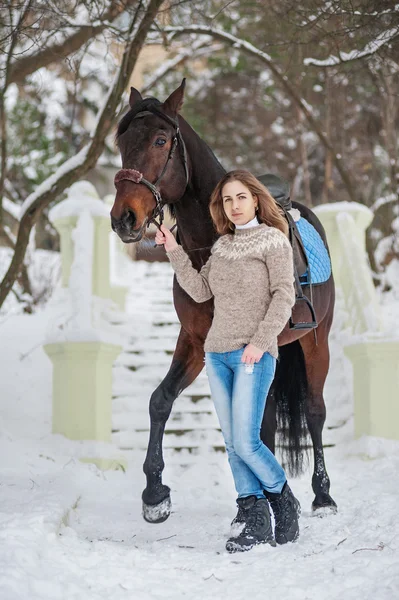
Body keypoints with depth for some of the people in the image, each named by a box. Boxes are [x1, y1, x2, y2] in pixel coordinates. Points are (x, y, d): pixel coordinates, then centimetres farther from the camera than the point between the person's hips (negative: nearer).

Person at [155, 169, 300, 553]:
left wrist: (261, 340, -17)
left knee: (245, 442, -12)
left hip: (253, 355, -6)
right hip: (217, 353, 6)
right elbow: (200, 291, 12)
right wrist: (174, 252, 4)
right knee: (232, 443, 4)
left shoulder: (274, 240, -1)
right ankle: (254, 520, 8)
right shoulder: (222, 245, 16)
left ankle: (284, 503, 9)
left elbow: (284, 295, -8)